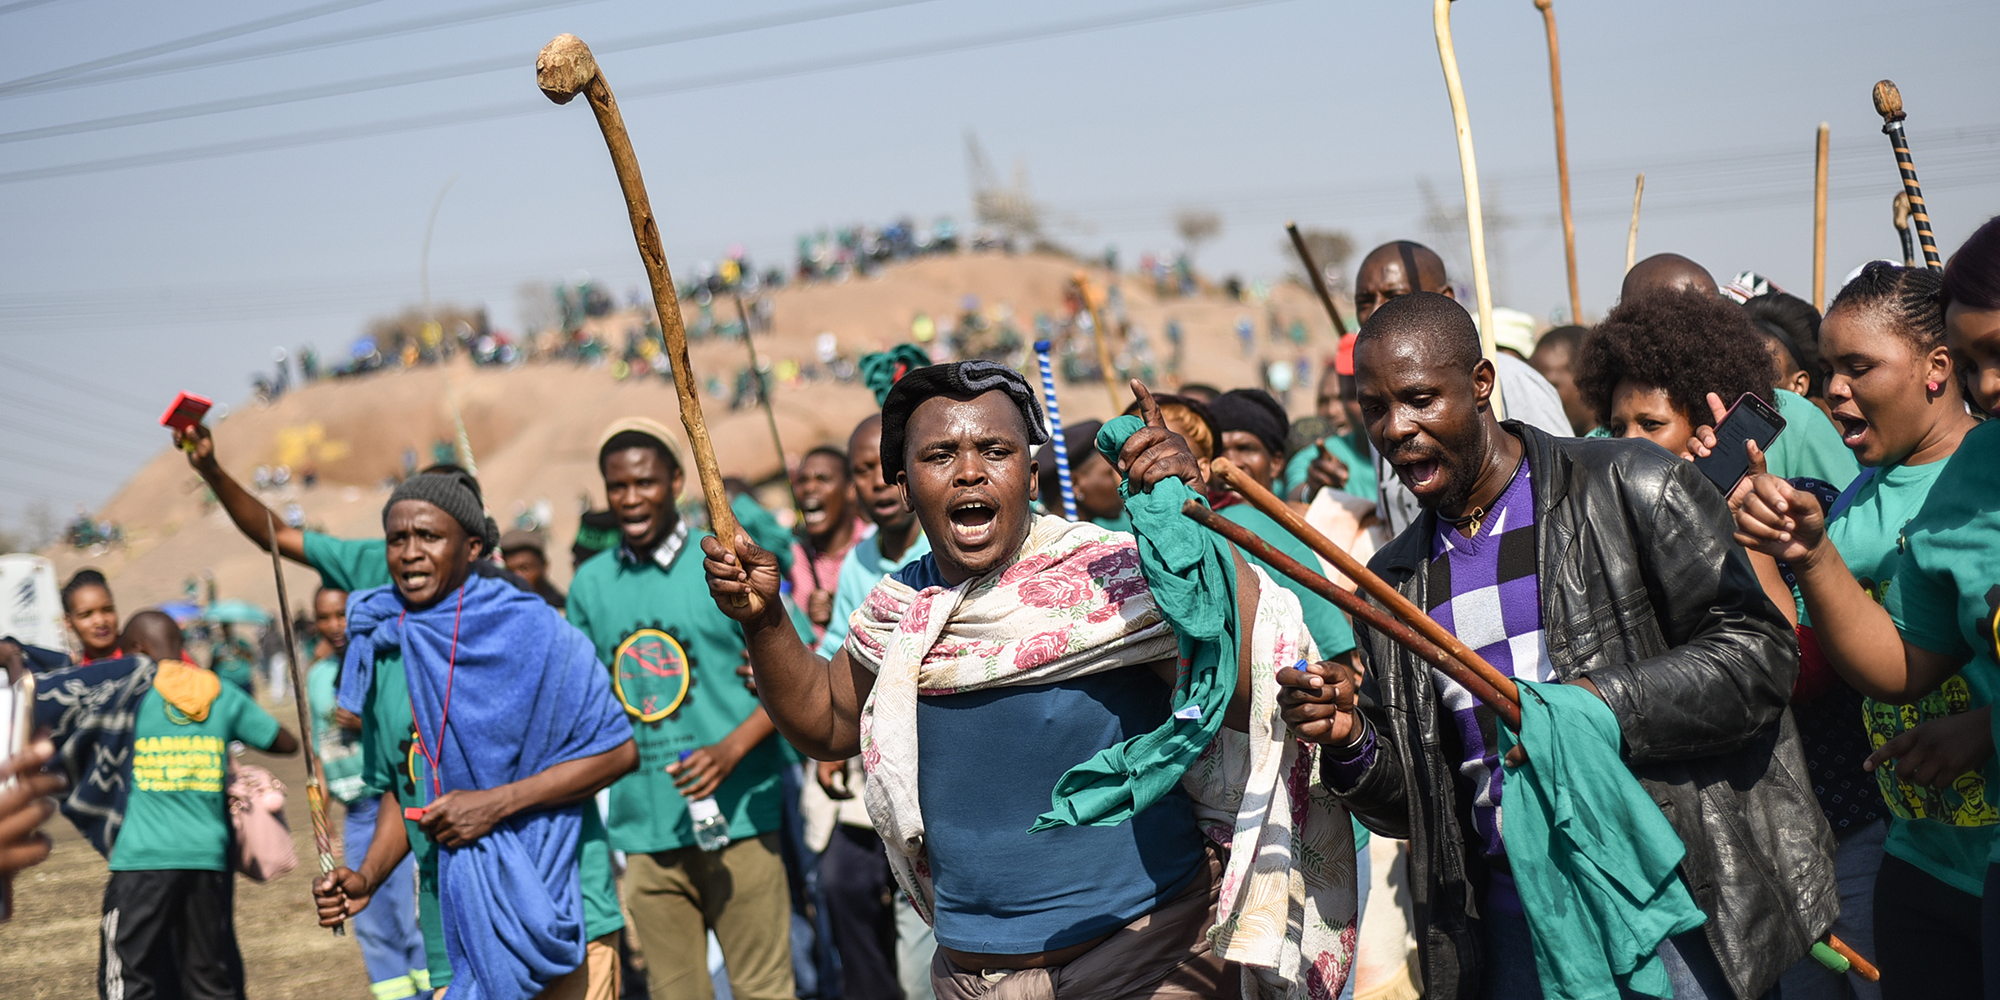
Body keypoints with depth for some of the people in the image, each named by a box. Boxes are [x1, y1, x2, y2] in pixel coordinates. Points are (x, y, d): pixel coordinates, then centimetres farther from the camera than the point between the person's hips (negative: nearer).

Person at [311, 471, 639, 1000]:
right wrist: (367, 879, 1)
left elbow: (617, 751, -8)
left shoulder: (531, 631, -6)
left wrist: (497, 803, -16)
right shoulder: (383, 656, 8)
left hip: (557, 917, -4)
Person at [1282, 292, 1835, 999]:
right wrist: (1352, 744, -6)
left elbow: (1756, 650, -9)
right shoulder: (1394, 583, 12)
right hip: (1511, 918, 4)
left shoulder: (1630, 488, -3)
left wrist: (1609, 704, -21)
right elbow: (1412, 806, 15)